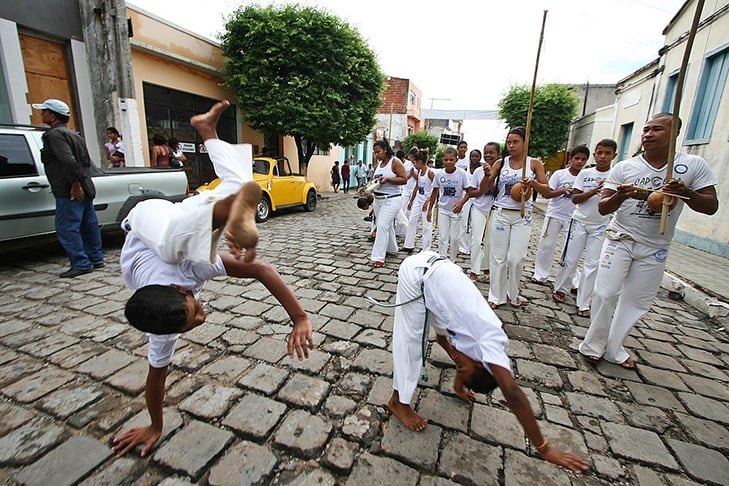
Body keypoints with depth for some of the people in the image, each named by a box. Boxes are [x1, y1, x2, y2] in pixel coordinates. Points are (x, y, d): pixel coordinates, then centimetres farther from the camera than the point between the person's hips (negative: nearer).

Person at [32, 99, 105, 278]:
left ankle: (81, 264, -4)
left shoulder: (55, 134, -9)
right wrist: (81, 181, 20)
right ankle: (96, 259, 17)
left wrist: (75, 184, -21)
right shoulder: (72, 134, 21)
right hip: (84, 190, 10)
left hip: (70, 192, -10)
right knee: (89, 226, 11)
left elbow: (68, 161, -23)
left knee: (66, 229, -6)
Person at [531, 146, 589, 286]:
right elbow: (547, 194, -7)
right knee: (546, 246, 4)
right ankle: (540, 275, 18)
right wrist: (563, 190, -21)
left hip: (572, 219, 1)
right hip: (554, 215, -1)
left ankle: (574, 282, 10)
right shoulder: (559, 174, -4)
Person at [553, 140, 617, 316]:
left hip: (601, 226, 0)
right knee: (569, 259, 5)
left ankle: (583, 303, 9)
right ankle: (561, 289, 25)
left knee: (591, 265, 0)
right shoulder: (585, 173, 1)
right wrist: (593, 191, -19)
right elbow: (575, 198, -4)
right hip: (580, 222, 0)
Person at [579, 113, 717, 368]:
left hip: (655, 248, 2)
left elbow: (711, 206, -3)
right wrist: (620, 196, -28)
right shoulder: (624, 168, -6)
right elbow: (602, 208, -8)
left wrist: (686, 193, -22)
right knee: (606, 294, -7)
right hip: (620, 239, -2)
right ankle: (594, 344, 11)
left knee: (637, 301, 9)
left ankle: (613, 349, 24)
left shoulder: (694, 165, -2)